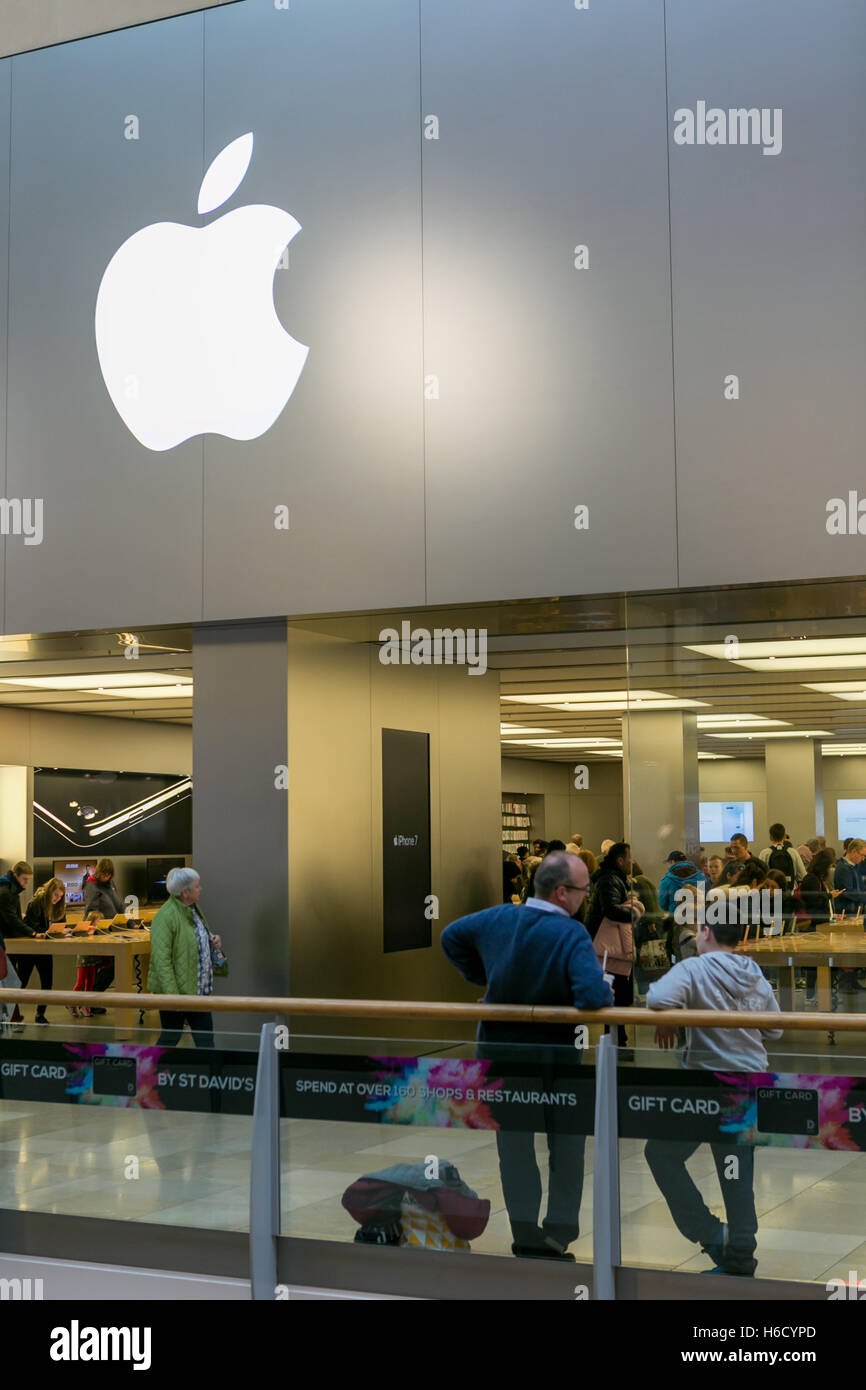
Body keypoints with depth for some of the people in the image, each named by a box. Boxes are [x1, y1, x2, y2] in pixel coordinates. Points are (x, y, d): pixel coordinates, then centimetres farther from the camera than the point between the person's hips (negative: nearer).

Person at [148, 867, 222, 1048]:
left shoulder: (193, 909, 10)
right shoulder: (166, 916, -19)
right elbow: (161, 959, -23)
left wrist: (212, 941, 6)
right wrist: (172, 996, -27)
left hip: (198, 990, 8)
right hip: (175, 991, -8)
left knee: (205, 1040, 7)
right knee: (169, 1039, 4)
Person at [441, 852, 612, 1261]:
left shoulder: (497, 919, -4)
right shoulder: (572, 935, -22)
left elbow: (451, 937, 14)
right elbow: (593, 996, -34)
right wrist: (607, 1000, -11)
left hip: (500, 1054, 4)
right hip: (555, 1058, -4)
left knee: (514, 1148, 13)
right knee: (566, 1148, 15)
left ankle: (526, 1238, 16)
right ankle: (558, 1236, 17)